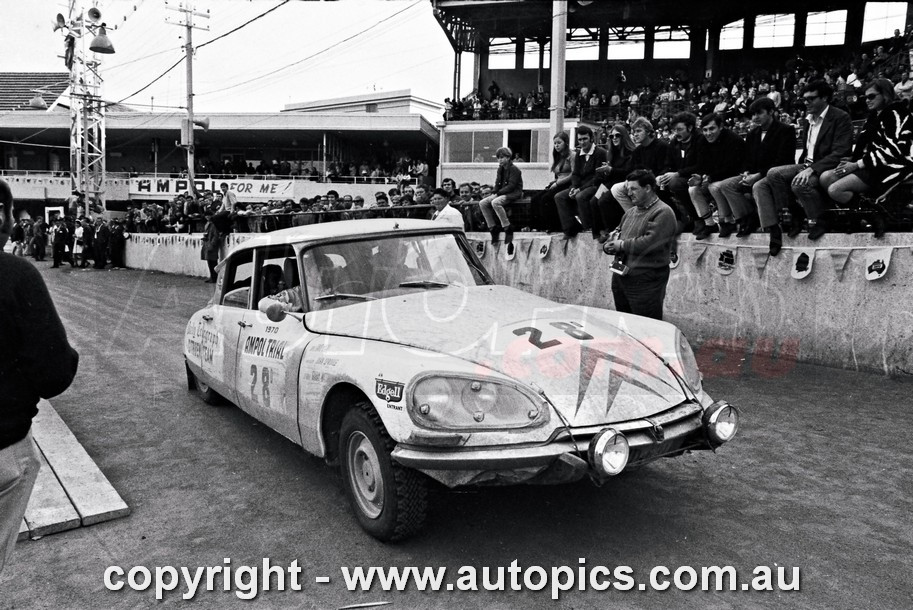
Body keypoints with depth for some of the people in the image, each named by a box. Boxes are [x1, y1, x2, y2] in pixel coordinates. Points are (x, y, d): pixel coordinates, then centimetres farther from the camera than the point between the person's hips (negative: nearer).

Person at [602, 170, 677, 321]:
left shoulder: (663, 212, -10)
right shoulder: (630, 212, 17)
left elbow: (649, 242, -22)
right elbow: (617, 236, 22)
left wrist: (622, 245, -10)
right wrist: (608, 246, -1)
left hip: (645, 281, -8)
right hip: (620, 277, 8)